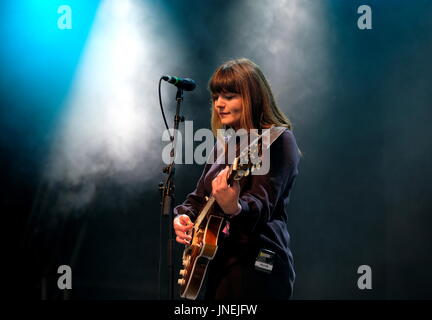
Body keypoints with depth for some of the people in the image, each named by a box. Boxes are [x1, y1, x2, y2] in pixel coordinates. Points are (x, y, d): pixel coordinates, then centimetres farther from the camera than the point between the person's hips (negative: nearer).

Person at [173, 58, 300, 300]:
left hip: (256, 266, -8)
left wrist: (234, 208, -43)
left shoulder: (278, 140, -10)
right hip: (221, 264, 8)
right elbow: (199, 197, 19)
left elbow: (262, 205, -22)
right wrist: (183, 216, -2)